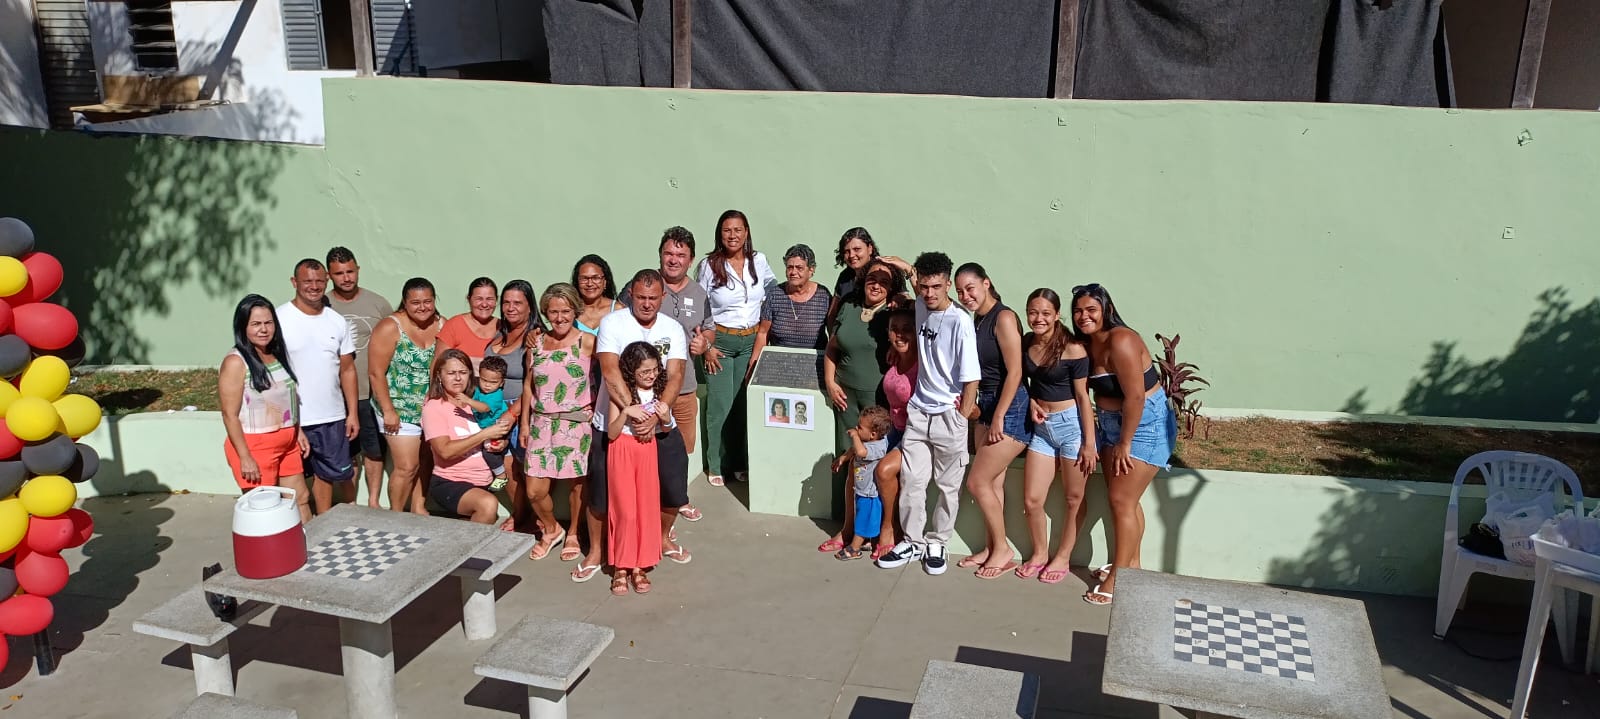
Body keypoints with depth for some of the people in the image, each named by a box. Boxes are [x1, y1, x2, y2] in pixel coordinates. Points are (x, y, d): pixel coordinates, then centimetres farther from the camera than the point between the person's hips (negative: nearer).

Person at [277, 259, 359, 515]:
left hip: (332, 417, 4)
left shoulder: (337, 321, 6)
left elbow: (347, 369, 10)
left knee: (327, 474, 13)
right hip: (292, 418, -4)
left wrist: (352, 413, 6)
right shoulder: (279, 319, -8)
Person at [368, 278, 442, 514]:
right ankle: (396, 515, 13)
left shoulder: (443, 326, 0)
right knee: (407, 466, -4)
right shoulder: (390, 328, -12)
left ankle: (418, 508, 30)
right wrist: (388, 411, -14)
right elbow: (376, 373, -12)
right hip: (400, 410, -4)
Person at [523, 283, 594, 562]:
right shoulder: (536, 344, 7)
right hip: (542, 424, 3)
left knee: (578, 484, 5)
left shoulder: (587, 342, -6)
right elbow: (528, 385, 12)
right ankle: (551, 529, 29)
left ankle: (573, 534, 29)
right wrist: (524, 423, 12)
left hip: (577, 424, -3)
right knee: (534, 491, 1)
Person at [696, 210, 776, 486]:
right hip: (720, 341, -3)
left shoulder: (759, 261, 0)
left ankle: (739, 463, 19)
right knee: (720, 405, -1)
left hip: (751, 341, 3)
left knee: (745, 403, 6)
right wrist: (706, 347, -7)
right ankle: (716, 466, 12)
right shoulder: (709, 265, -7)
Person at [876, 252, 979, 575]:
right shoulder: (921, 307, 0)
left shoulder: (960, 321, -18)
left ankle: (936, 543, 23)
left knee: (948, 486, 8)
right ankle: (913, 542, 21)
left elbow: (971, 375, -17)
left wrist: (963, 415, -13)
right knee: (910, 481, 6)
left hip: (948, 415, -5)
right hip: (918, 411, 5)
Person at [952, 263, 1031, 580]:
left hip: (1011, 409, -8)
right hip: (986, 405, 8)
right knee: (992, 483, 11)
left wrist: (998, 417, -17)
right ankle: (994, 548, 21)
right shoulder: (977, 319, 10)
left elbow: (1014, 372, -18)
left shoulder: (1004, 318, -15)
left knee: (977, 482, -4)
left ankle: (1002, 548, 11)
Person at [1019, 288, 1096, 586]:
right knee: (1031, 500, 5)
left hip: (1071, 424, -5)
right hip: (1042, 427, 5)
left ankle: (1063, 557, 27)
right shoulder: (1026, 344, 1)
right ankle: (1040, 552, 28)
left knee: (1074, 497, 9)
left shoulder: (1073, 349, -15)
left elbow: (1082, 396, -12)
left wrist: (1089, 443, -12)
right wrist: (1031, 403, -4)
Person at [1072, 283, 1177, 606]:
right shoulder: (1089, 342, 3)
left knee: (1122, 500, -8)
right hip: (1112, 424, 9)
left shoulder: (1120, 341, -25)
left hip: (1145, 425, -9)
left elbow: (1135, 397, -26)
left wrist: (1124, 444, -20)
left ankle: (1118, 578, 0)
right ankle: (1130, 563, 28)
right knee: (1120, 497, 14)